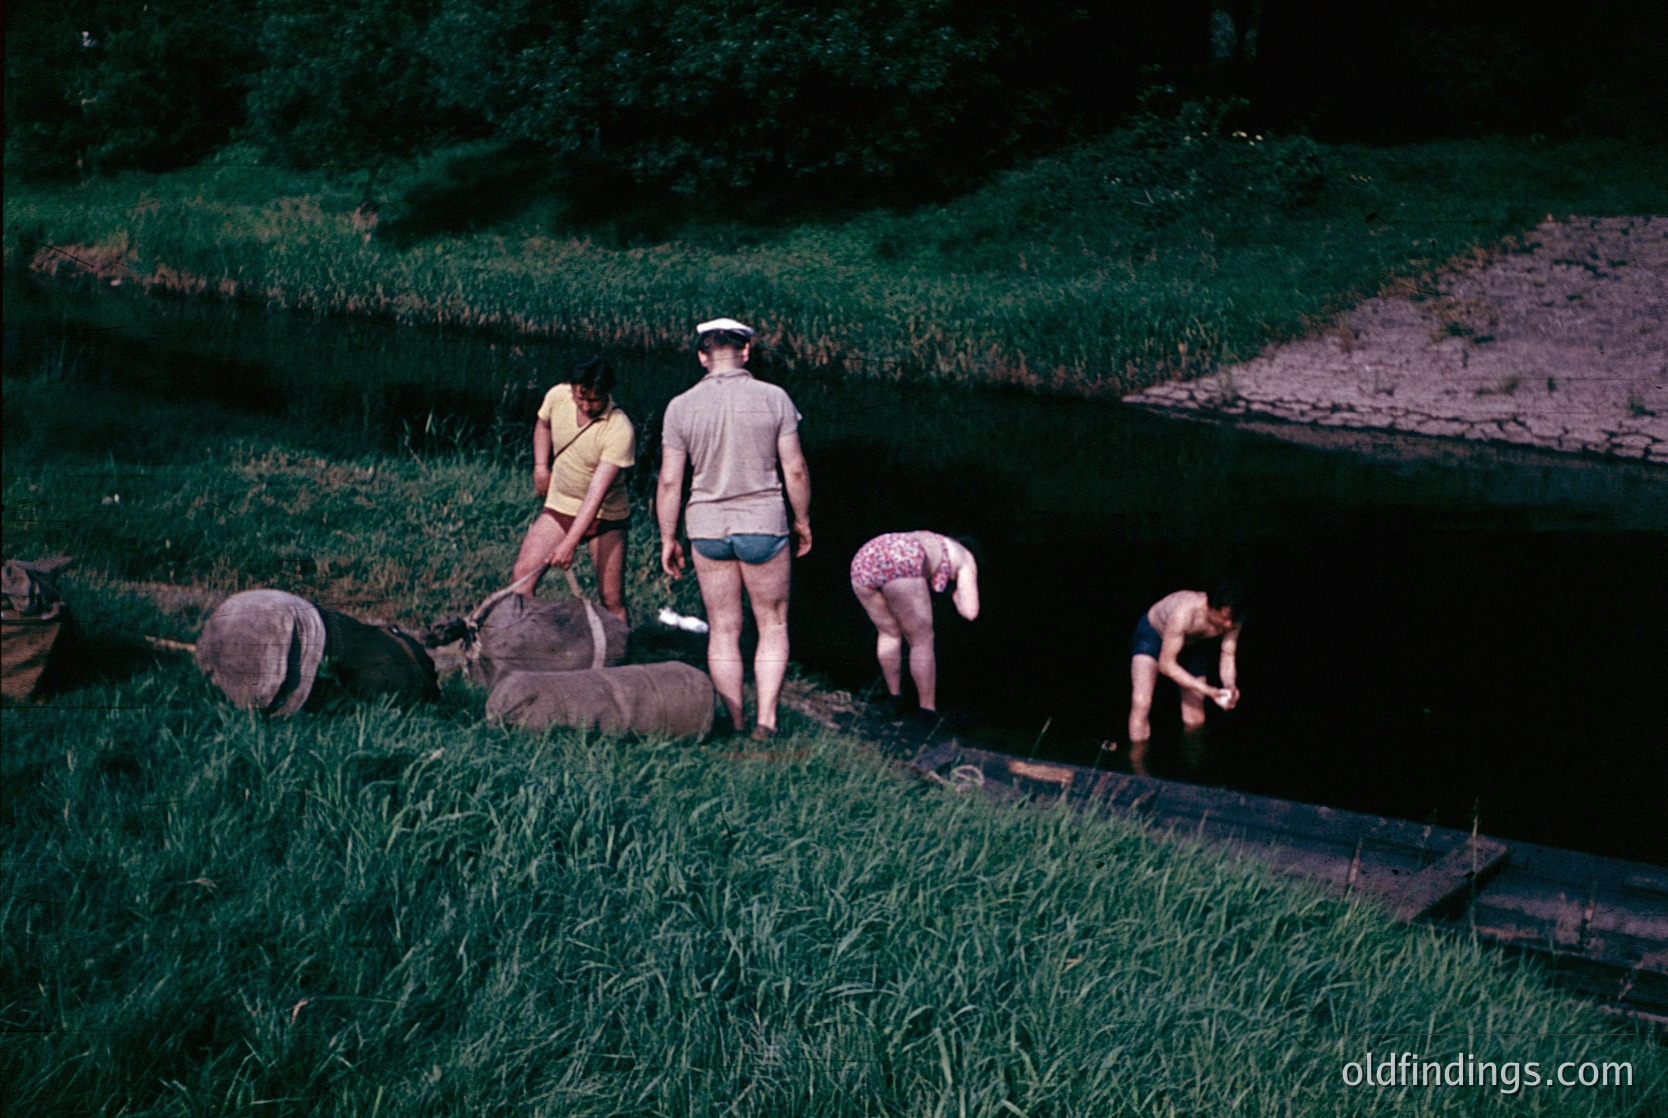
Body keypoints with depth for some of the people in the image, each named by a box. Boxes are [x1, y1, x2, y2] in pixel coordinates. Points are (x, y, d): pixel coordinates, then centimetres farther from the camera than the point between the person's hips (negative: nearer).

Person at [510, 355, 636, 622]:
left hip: (606, 516, -4)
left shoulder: (620, 430, -26)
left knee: (613, 601, -6)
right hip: (559, 507, 4)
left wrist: (570, 543, -34)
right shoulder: (557, 397, -9)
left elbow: (597, 492, -30)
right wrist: (540, 465, 6)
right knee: (522, 576, -8)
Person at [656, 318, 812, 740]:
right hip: (763, 523, -1)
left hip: (707, 529, 1)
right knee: (773, 626, 11)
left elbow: (669, 482, -2)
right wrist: (803, 521, 12)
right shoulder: (774, 399, -5)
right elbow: (795, 471, -3)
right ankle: (766, 719, 2)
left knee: (723, 631, 10)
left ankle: (734, 724, 11)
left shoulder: (681, 407, -3)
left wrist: (668, 539, 8)